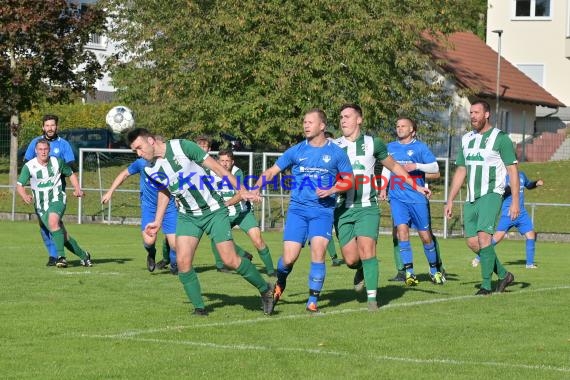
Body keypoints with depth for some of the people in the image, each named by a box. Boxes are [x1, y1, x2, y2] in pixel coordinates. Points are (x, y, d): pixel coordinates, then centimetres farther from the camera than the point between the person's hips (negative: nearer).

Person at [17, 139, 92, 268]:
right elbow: (19, 185, -12)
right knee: (63, 236, -2)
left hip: (57, 200, -1)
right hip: (41, 205, 1)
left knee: (53, 221, -33)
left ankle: (61, 256, -34)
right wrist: (25, 196, -34)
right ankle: (83, 255, 18)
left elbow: (71, 174, 16)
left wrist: (77, 189, -1)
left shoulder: (57, 162, -1)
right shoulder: (29, 166, -7)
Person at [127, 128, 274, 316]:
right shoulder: (150, 169, -2)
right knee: (183, 261, -13)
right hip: (187, 216, 4)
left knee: (230, 260, -9)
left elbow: (216, 166, -13)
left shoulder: (181, 147, -18)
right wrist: (158, 221, 15)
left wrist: (242, 191, -14)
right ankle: (199, 308, 1)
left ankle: (265, 289, 12)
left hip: (214, 211, -4)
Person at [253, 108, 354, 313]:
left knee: (318, 252, -17)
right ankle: (279, 284, 26)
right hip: (297, 209, 1)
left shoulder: (336, 153, 3)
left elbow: (349, 180, 8)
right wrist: (256, 188, -8)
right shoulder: (296, 151, 6)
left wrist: (331, 190, -10)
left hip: (323, 210, -1)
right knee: (289, 258, -7)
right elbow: (271, 171, 8)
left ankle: (313, 300, -5)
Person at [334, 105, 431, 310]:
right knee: (350, 259, -4)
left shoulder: (372, 144, 6)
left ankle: (372, 297, -13)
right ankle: (361, 270, 32)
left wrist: (415, 186, 19)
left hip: (367, 208, -1)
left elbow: (394, 166, 19)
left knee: (366, 248, -18)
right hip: (343, 209, 1)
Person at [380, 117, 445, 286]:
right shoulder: (391, 147, 13)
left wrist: (416, 166, -19)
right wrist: (383, 188, 14)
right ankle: (409, 273, -13)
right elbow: (386, 168, 25)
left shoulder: (420, 147, 1)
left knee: (425, 235, 2)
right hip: (397, 197, 2)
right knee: (402, 229, -15)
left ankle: (434, 270, 22)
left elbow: (435, 167, -5)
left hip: (417, 197, -2)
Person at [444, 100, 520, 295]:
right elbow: (460, 171, 20)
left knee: (483, 236, -20)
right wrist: (450, 200, 15)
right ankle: (503, 274, 18)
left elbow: (512, 170, -5)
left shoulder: (500, 138, -4)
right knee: (472, 242, 2)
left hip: (491, 195, -7)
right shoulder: (466, 139, 15)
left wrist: (515, 201, -12)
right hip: (471, 198, 7)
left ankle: (486, 285, -14)